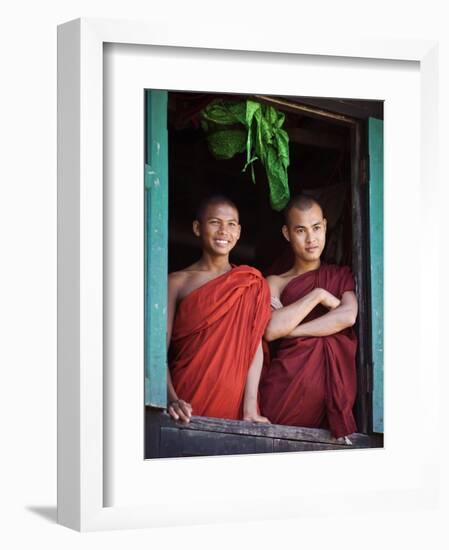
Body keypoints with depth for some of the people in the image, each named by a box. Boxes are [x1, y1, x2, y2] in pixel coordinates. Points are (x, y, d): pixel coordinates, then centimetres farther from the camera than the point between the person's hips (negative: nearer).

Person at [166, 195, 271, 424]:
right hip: (187, 403, -1)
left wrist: (250, 410, -12)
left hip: (233, 405, 1)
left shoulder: (251, 284, 8)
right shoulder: (177, 282, 4)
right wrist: (171, 399, -19)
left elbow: (255, 347, -1)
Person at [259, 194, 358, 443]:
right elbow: (271, 330, -7)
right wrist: (319, 295, -4)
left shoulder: (342, 276, 16)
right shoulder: (275, 283, 11)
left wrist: (289, 329, -5)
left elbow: (348, 317, -4)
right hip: (290, 381, -1)